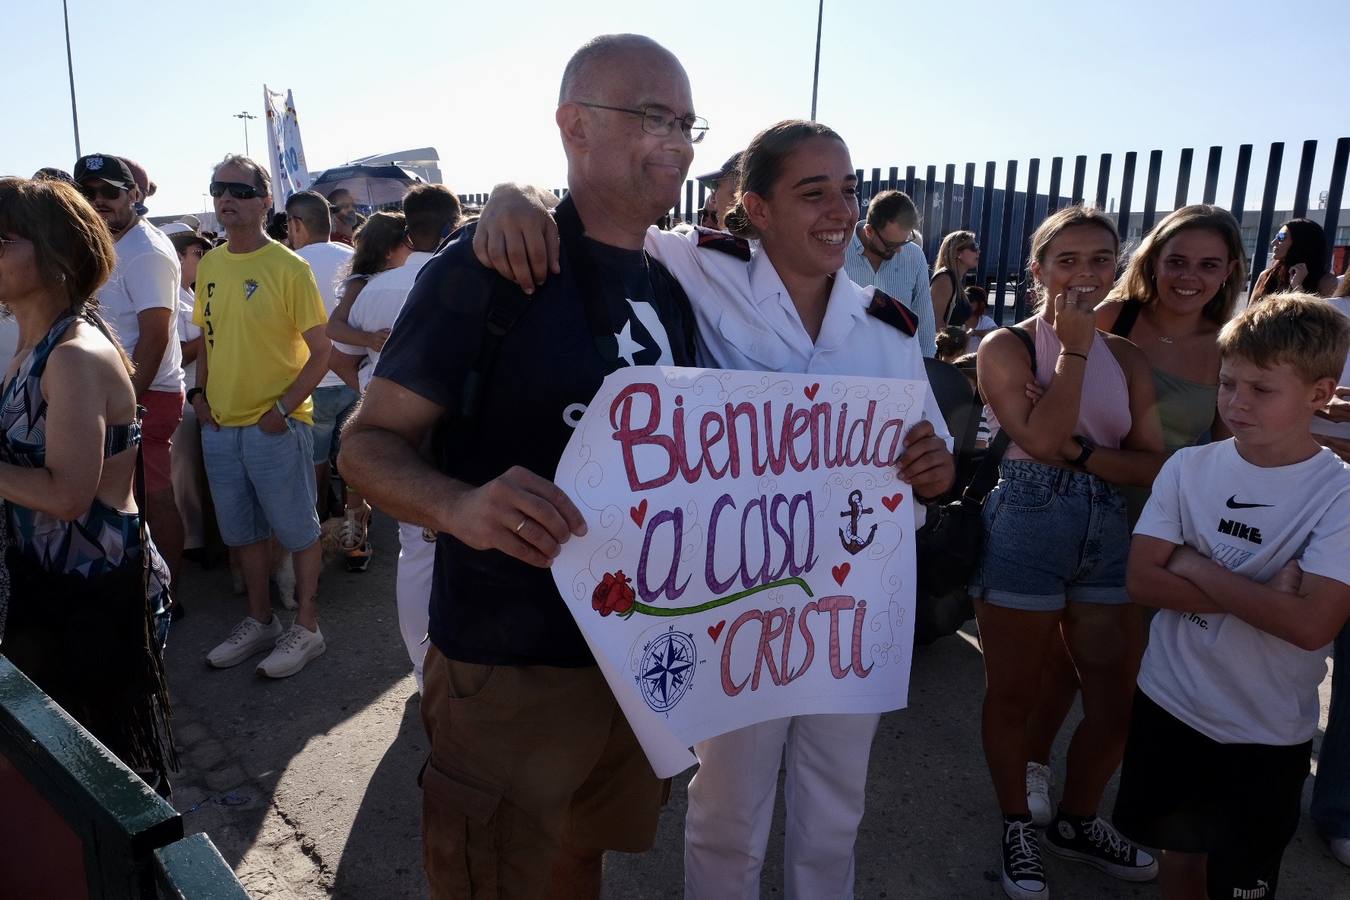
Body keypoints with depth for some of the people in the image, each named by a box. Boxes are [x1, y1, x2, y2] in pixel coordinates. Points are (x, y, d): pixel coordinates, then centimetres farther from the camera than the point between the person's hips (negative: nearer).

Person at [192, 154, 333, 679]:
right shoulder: (209, 266, 7)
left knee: (297, 529, 5)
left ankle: (306, 627, 21)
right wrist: (200, 392, 5)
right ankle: (260, 621, 34)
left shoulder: (288, 267, -11)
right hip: (220, 424, 7)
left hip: (276, 424, -6)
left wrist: (283, 408, -17)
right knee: (243, 531, 17)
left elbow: (321, 351, -11)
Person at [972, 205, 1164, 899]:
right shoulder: (1007, 346, -6)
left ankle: (1076, 823, 39)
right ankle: (1017, 828, 35)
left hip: (1109, 535, 5)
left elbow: (1154, 464, 0)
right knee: (1013, 697, 10)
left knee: (1118, 703, 12)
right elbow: (1042, 439, -20)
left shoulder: (1126, 358, 8)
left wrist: (1079, 453, -16)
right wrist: (1073, 348, -15)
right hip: (1025, 533, -5)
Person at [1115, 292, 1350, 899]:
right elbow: (1143, 580, -11)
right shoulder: (1189, 467, -7)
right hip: (1169, 703, 3)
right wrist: (1259, 595, -19)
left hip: (1268, 734, -2)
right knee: (1178, 849, 22)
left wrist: (1196, 567, -19)